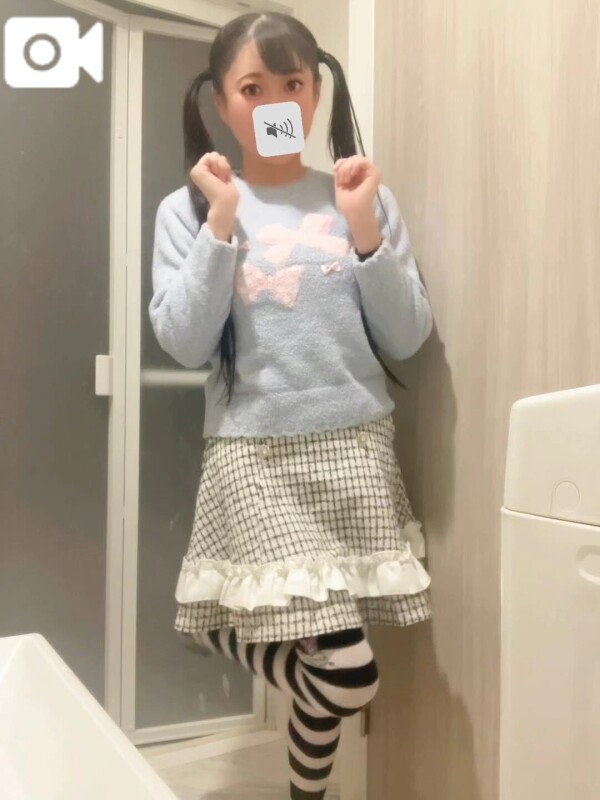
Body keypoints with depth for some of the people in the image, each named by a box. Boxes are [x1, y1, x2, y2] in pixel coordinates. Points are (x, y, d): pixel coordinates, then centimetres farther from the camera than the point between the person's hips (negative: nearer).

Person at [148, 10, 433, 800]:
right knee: (347, 674, -10)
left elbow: (406, 340, 1)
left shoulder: (365, 198, 6)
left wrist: (365, 230, -10)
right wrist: (224, 220, -11)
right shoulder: (189, 209, 2)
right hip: (255, 453, -2)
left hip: (355, 444, 3)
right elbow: (185, 346, -8)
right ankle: (219, 628, 21)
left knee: (338, 670, 9)